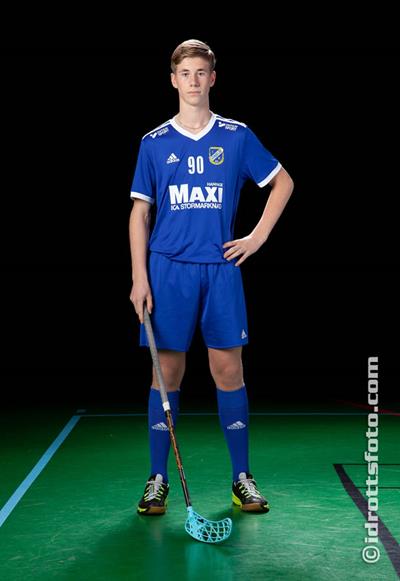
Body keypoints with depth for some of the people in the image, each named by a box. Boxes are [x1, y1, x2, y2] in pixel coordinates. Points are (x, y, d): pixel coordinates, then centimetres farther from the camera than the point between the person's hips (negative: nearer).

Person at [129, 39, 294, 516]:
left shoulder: (237, 136, 6)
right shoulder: (154, 143, 6)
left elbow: (283, 182, 15)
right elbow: (140, 212, 6)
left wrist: (258, 236, 6)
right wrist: (139, 277, -3)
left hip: (221, 267, 0)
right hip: (168, 268, 0)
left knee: (228, 370, 1)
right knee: (167, 372, 2)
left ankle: (242, 478, 13)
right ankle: (158, 480, 13)